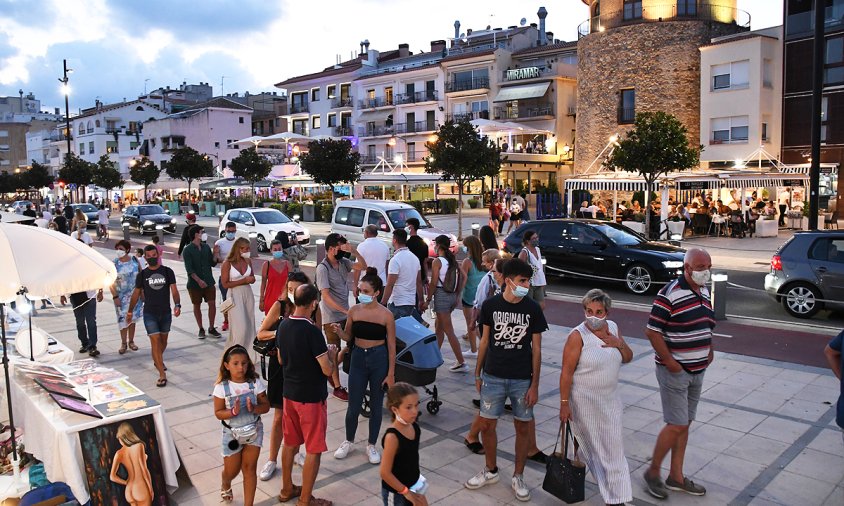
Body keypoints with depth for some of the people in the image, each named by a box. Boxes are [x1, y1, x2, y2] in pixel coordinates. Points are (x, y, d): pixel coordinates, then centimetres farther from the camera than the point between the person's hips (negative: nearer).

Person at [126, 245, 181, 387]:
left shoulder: (167, 272, -1)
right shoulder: (142, 275, 1)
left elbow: (174, 290, -7)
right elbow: (136, 293, 10)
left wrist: (177, 305, -23)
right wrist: (130, 311, 13)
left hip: (165, 312, 1)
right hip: (150, 314, -1)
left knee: (163, 340, 16)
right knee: (155, 341, -10)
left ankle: (157, 361, 45)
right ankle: (162, 375, -11)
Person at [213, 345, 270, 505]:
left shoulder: (255, 383, -12)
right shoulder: (222, 387, -15)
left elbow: (266, 406, -8)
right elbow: (218, 413, -11)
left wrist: (253, 408, -28)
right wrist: (233, 411, -29)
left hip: (254, 431, 0)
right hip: (232, 433, 0)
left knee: (249, 468, 2)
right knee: (232, 470, 15)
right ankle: (225, 485, 52)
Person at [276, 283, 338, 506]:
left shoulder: (283, 325, -1)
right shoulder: (312, 331, -24)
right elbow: (328, 370, -21)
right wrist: (332, 353, -3)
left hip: (289, 393, 8)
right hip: (311, 397, -7)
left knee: (290, 443, 21)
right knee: (313, 450, 7)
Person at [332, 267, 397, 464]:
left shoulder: (386, 315, -12)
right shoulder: (354, 311, -4)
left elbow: (391, 346, -6)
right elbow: (348, 337, 8)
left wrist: (391, 373, -7)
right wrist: (339, 331, -16)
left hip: (379, 359, -2)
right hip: (358, 358, 2)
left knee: (376, 405, 10)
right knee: (354, 405, 7)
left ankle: (372, 445, 28)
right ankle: (349, 441, 32)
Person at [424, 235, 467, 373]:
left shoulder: (437, 261, -11)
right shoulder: (452, 260, 10)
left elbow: (433, 283, -14)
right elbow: (462, 279, 9)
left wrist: (428, 300, -7)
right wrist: (456, 296, 16)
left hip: (441, 295, -8)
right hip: (452, 296, 8)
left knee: (449, 331, -5)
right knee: (438, 326, 22)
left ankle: (461, 362, -5)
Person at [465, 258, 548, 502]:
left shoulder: (533, 309, -6)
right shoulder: (490, 305, -4)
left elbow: (536, 349, -2)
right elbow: (485, 340, 5)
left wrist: (535, 385, -5)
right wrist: (478, 373, 7)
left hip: (522, 380, -1)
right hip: (493, 377, 1)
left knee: (523, 428, 8)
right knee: (487, 425, 7)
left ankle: (518, 477, 27)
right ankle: (491, 471, 31)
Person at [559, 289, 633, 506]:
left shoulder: (613, 328, 2)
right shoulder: (577, 336, -17)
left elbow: (628, 358, 9)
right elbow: (566, 372, -16)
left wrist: (619, 344, -12)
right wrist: (564, 403, -16)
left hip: (610, 399, 5)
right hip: (584, 401, -5)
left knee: (613, 447, 8)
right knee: (589, 444, 9)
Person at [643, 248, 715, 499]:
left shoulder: (704, 292, 9)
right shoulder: (670, 294, -18)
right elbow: (652, 331, -18)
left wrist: (709, 351, 10)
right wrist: (670, 362, -17)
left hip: (697, 372, 8)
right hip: (675, 372, -8)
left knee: (684, 425, 14)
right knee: (677, 426, -6)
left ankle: (676, 477, 26)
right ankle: (652, 473, 12)